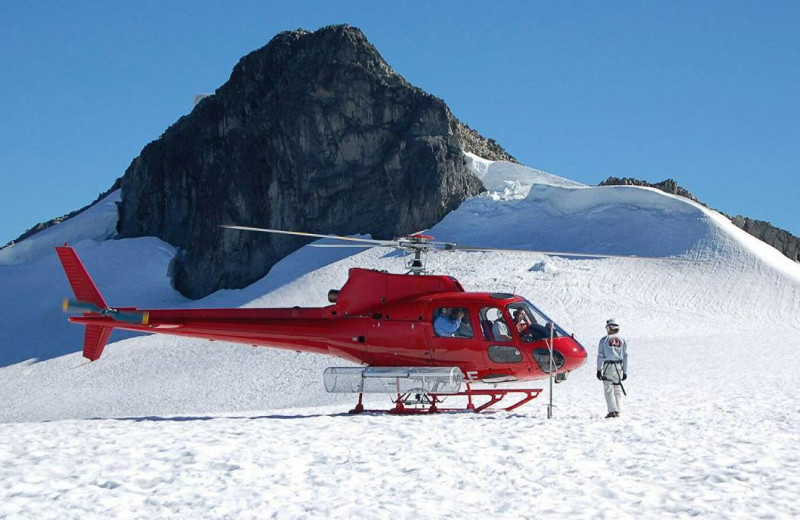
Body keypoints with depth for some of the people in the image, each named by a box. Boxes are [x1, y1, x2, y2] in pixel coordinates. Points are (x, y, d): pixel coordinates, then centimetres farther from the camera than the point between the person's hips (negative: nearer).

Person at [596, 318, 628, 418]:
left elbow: (600, 355, -3)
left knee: (609, 389, -2)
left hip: (608, 366, -3)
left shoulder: (604, 340, -1)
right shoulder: (622, 341, 8)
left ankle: (612, 411, -10)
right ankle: (617, 411, 7)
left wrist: (599, 369, 1)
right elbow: (625, 357, 7)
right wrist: (625, 371, 11)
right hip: (619, 367, 3)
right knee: (617, 389, 10)